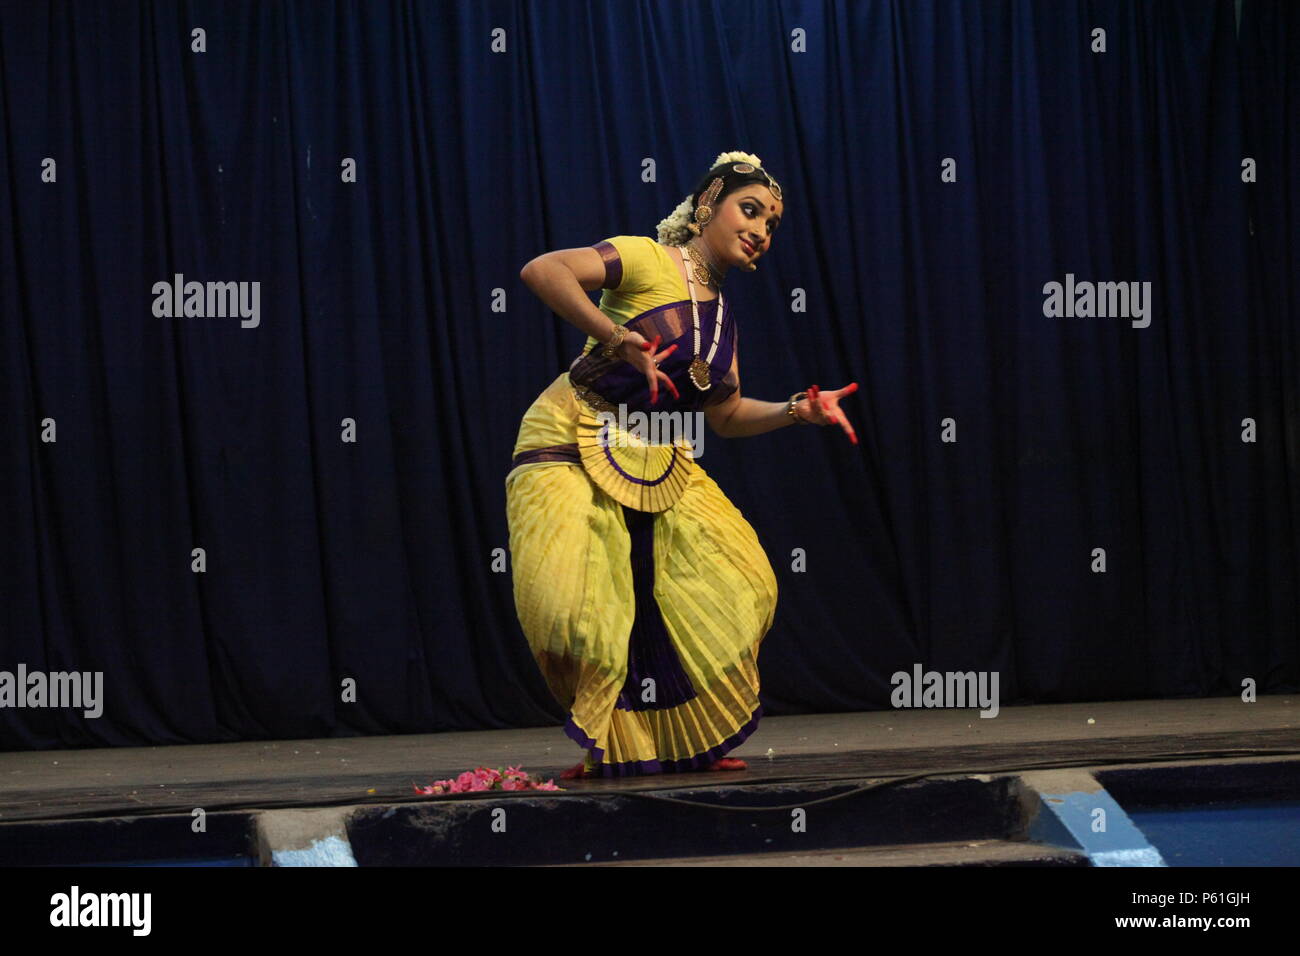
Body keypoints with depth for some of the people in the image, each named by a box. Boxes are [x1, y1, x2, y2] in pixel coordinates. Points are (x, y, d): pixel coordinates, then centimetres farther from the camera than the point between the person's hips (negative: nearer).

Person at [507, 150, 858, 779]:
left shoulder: (722, 320, 12)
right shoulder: (649, 261, -12)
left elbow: (725, 416, 16)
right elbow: (541, 270, -25)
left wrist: (798, 410, 1)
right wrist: (617, 338, -31)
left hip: (655, 464, 8)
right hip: (571, 448, -8)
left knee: (735, 585, 2)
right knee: (575, 609, -22)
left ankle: (690, 742, 16)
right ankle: (608, 747, -1)